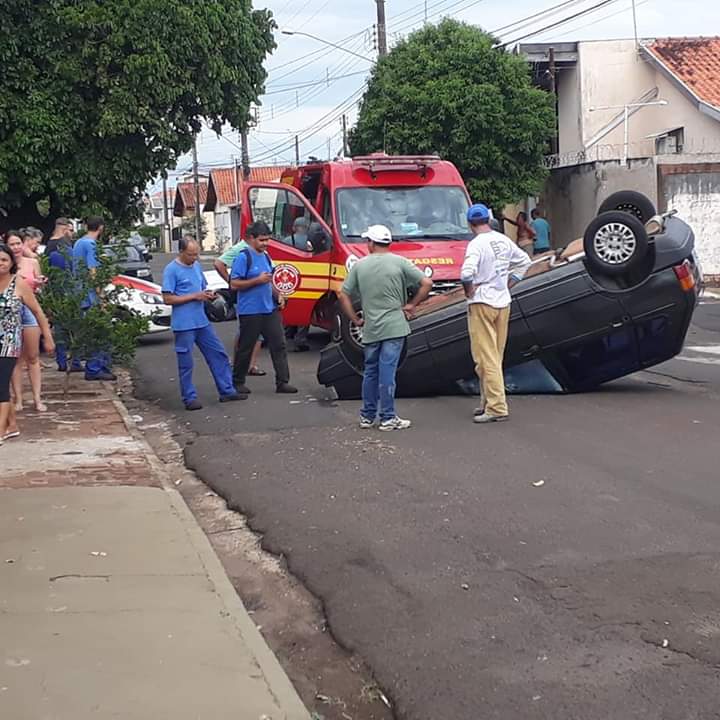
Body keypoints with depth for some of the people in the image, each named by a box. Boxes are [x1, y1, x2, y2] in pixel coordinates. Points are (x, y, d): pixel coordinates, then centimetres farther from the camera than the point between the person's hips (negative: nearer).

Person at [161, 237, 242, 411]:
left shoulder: (196, 266, 12)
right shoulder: (171, 270, -10)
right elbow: (168, 299, -13)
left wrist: (208, 294, -1)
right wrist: (194, 296, -16)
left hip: (202, 321, 7)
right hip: (183, 324, -7)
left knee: (218, 354, 7)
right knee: (186, 363, 1)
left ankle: (227, 391, 15)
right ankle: (189, 398, 9)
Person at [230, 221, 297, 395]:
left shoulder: (266, 256, 12)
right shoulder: (243, 257, -11)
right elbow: (234, 284, -15)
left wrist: (278, 295, 7)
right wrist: (258, 280, -20)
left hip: (270, 309, 7)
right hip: (250, 311, -7)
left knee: (279, 345, 1)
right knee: (245, 348, 4)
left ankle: (282, 382, 4)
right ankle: (238, 382, 18)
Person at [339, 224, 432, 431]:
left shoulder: (359, 266, 4)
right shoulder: (399, 262, -3)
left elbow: (344, 295, 5)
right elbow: (427, 283, -7)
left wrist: (355, 319, 11)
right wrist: (412, 305, 2)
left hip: (370, 329, 3)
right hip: (394, 327, -3)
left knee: (370, 372, 14)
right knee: (387, 372, -3)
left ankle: (367, 416, 19)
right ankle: (387, 418, 0)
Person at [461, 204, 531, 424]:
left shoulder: (477, 244, -16)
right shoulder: (504, 240, 8)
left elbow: (467, 273, -31)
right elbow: (524, 261, 22)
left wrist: (468, 290, -13)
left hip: (482, 303, -7)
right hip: (503, 302, 8)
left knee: (486, 357, -5)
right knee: (496, 355, 15)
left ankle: (496, 408, -7)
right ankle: (491, 402, 24)